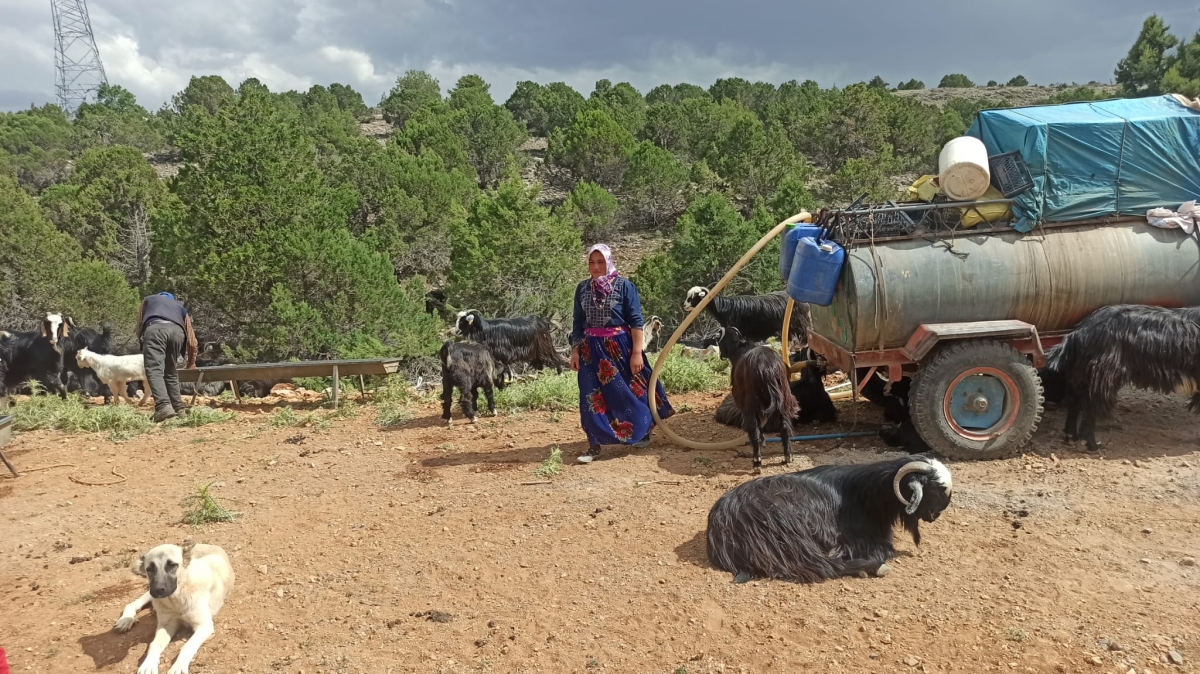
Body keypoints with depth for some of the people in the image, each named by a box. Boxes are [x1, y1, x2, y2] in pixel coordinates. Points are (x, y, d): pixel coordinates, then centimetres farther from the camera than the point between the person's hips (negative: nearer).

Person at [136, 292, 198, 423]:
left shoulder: (148, 300, 40)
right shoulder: (180, 306, 40)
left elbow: (139, 326, 37)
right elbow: (191, 340, 38)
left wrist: (143, 342, 53)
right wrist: (191, 362, 51)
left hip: (155, 328, -3)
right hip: (177, 331, 3)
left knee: (155, 370, -13)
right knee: (170, 372, 18)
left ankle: (163, 406, -32)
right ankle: (179, 408, 15)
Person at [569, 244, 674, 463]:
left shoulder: (624, 285, -6)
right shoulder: (582, 288, 5)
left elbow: (636, 321, -7)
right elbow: (578, 323, 11)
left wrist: (637, 352, -12)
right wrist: (575, 350, 6)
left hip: (620, 346, -3)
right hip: (592, 349, 3)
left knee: (630, 392, 9)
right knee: (593, 398, 1)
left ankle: (642, 432, 31)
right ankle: (594, 446, 8)